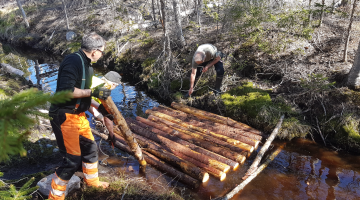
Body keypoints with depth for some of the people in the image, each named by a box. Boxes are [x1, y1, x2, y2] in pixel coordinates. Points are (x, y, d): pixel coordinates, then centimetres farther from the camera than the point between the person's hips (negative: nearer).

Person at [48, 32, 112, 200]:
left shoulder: (87, 65, 11)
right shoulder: (73, 61, -19)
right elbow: (66, 90, -29)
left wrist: (98, 106, 17)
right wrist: (93, 92, -23)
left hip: (78, 115, 10)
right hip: (64, 117, -10)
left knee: (90, 147, 20)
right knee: (73, 159, -5)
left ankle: (92, 181, 42)